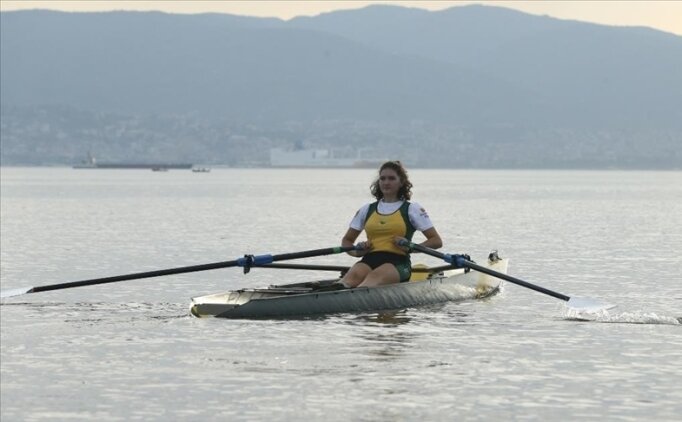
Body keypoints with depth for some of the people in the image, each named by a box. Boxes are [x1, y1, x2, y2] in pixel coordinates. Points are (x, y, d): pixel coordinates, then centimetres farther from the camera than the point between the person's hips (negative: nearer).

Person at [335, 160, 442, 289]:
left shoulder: (411, 209, 13)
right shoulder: (367, 210, 23)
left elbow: (436, 241, 8)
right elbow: (346, 240, 30)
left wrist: (410, 247, -9)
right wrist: (356, 252, 5)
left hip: (398, 262, -3)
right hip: (370, 260, 3)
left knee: (375, 276, -40)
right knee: (354, 274, -35)